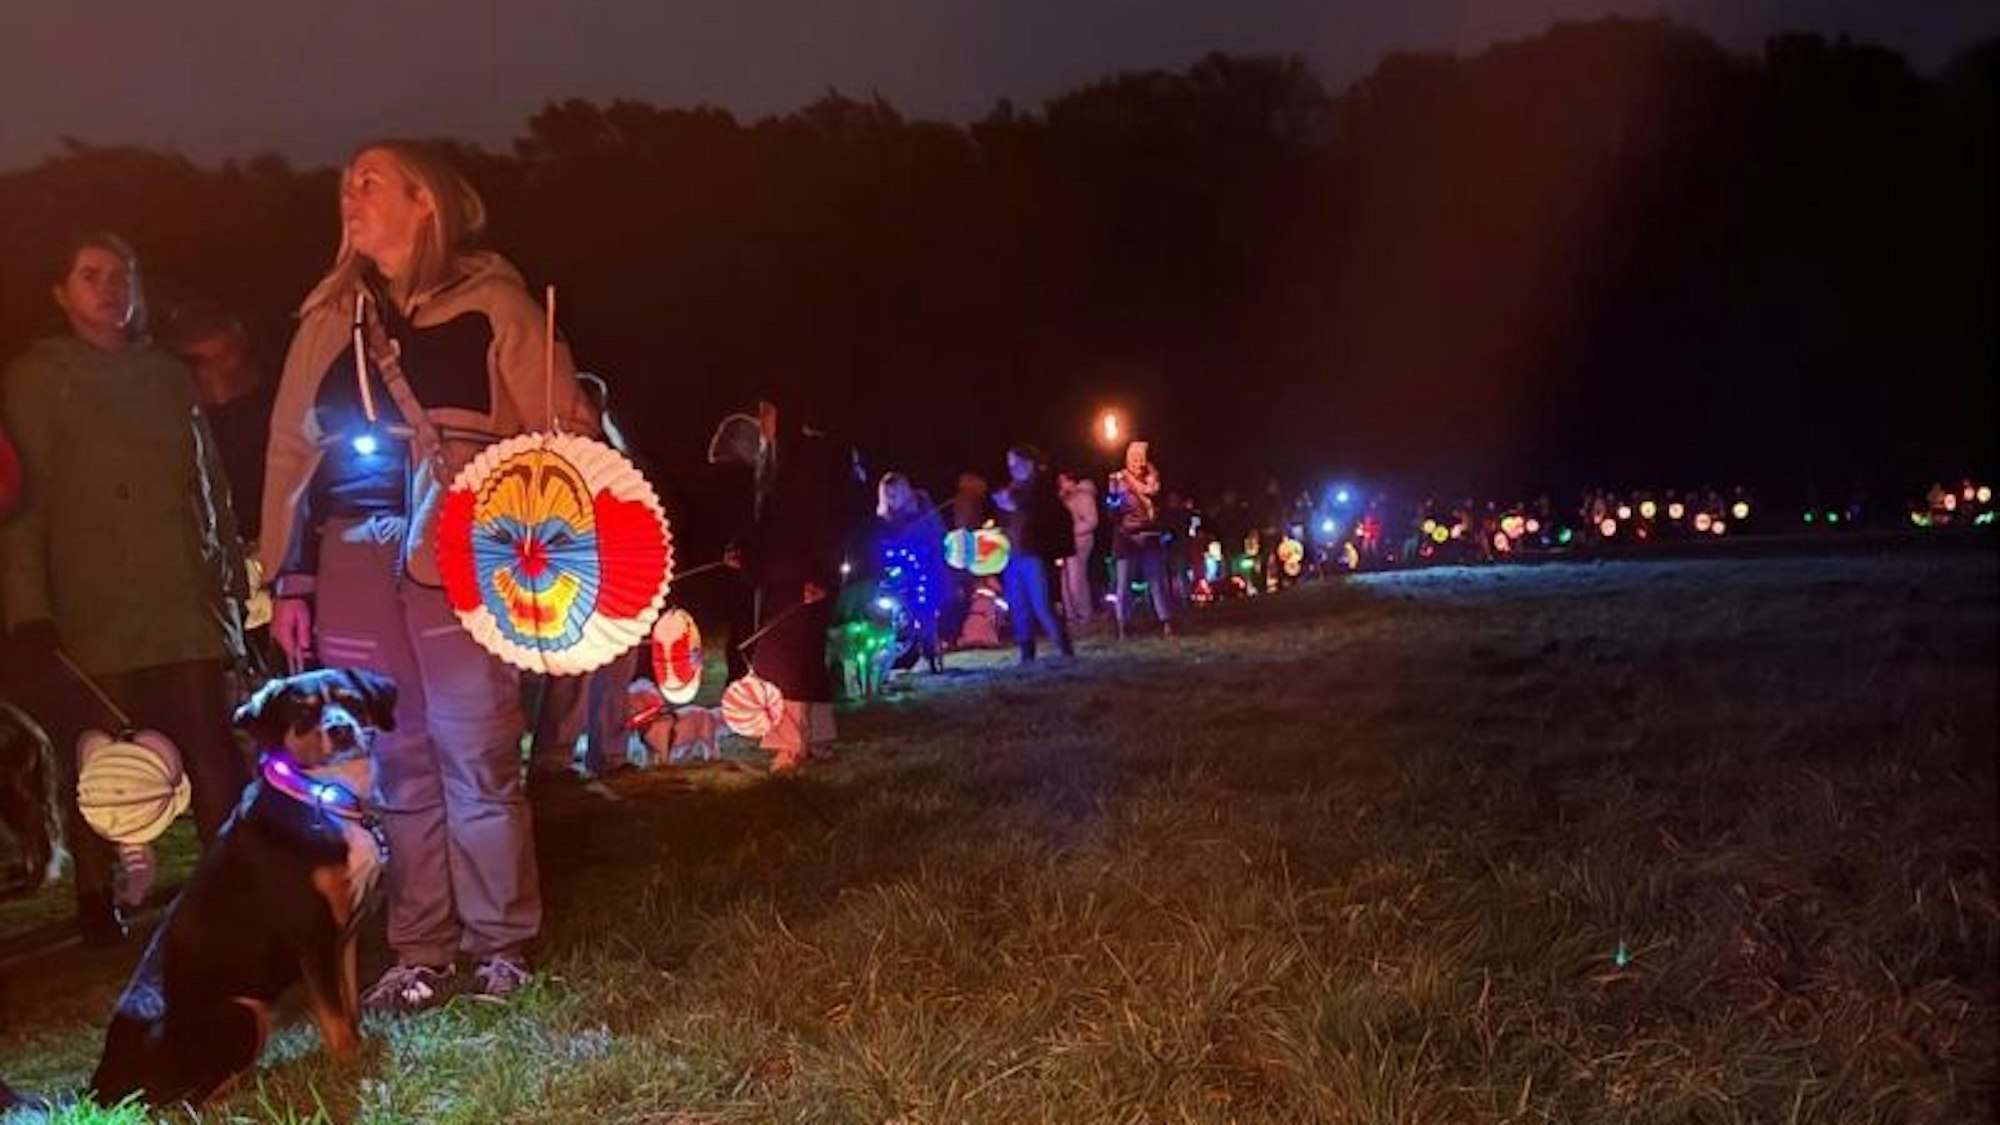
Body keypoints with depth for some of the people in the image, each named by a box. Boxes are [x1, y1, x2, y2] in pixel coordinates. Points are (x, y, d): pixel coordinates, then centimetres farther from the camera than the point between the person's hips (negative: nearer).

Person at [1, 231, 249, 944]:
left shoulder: (166, 375, 19)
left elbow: (208, 483, 19)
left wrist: (231, 577, 12)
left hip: (185, 604, 2)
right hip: (90, 612, -2)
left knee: (213, 753, -7)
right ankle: (97, 903, 12)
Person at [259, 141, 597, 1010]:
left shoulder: (491, 302, 3)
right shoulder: (329, 318, 17)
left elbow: (563, 427, 0)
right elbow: (292, 451, 16)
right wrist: (290, 580, 10)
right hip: (353, 561, 4)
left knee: (477, 758, -2)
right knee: (398, 764, 7)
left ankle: (500, 943, 11)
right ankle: (421, 953, 15)